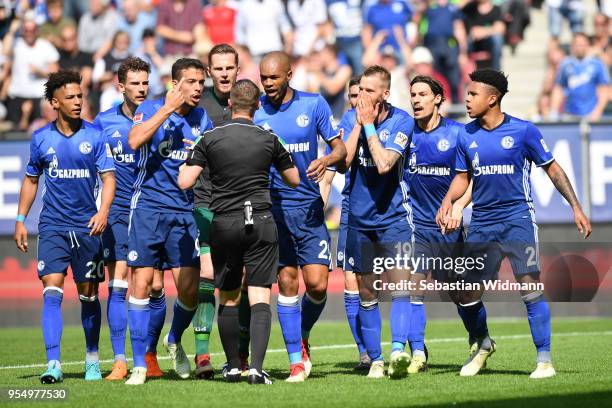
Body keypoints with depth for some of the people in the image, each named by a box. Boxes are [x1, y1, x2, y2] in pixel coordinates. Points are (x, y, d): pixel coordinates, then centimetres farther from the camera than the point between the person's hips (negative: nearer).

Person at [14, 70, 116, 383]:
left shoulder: (94, 136, -1)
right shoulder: (41, 138, 4)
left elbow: (108, 177, -2)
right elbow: (31, 179, 14)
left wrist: (104, 211, -19)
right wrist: (20, 220, 8)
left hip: (87, 226, 0)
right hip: (52, 226, 0)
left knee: (89, 296, 7)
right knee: (52, 291, -13)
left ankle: (92, 360, 24)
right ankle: (53, 364, -15)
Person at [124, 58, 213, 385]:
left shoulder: (202, 119, 10)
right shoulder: (151, 109, -3)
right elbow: (134, 141, -23)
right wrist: (168, 108, -21)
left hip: (185, 210, 3)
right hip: (149, 206, -3)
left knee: (190, 289, -4)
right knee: (142, 282, -7)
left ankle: (174, 340, 27)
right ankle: (139, 364, 0)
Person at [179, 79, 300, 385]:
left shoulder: (210, 139, -2)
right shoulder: (268, 139, 1)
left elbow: (184, 182, -7)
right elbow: (294, 180, 13)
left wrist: (187, 161, 14)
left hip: (224, 224, 0)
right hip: (261, 222, 0)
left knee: (228, 298, 13)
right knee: (260, 297, -4)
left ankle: (233, 367, 15)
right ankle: (256, 368, -18)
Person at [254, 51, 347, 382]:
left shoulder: (313, 105, 1)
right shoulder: (255, 111, 2)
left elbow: (340, 148, 3)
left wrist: (327, 160, -17)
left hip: (309, 207, 0)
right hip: (272, 206, 0)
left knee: (317, 284, -7)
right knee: (287, 282, -2)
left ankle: (302, 337, 22)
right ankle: (296, 360, 6)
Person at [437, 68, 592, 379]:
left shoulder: (523, 131, -6)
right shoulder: (466, 136, 5)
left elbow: (552, 169, 2)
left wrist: (576, 207, -3)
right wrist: (448, 200, -4)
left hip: (517, 218, -4)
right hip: (482, 223, 4)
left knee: (530, 287, -14)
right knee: (466, 292, 1)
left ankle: (544, 359, -7)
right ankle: (481, 344, 28)